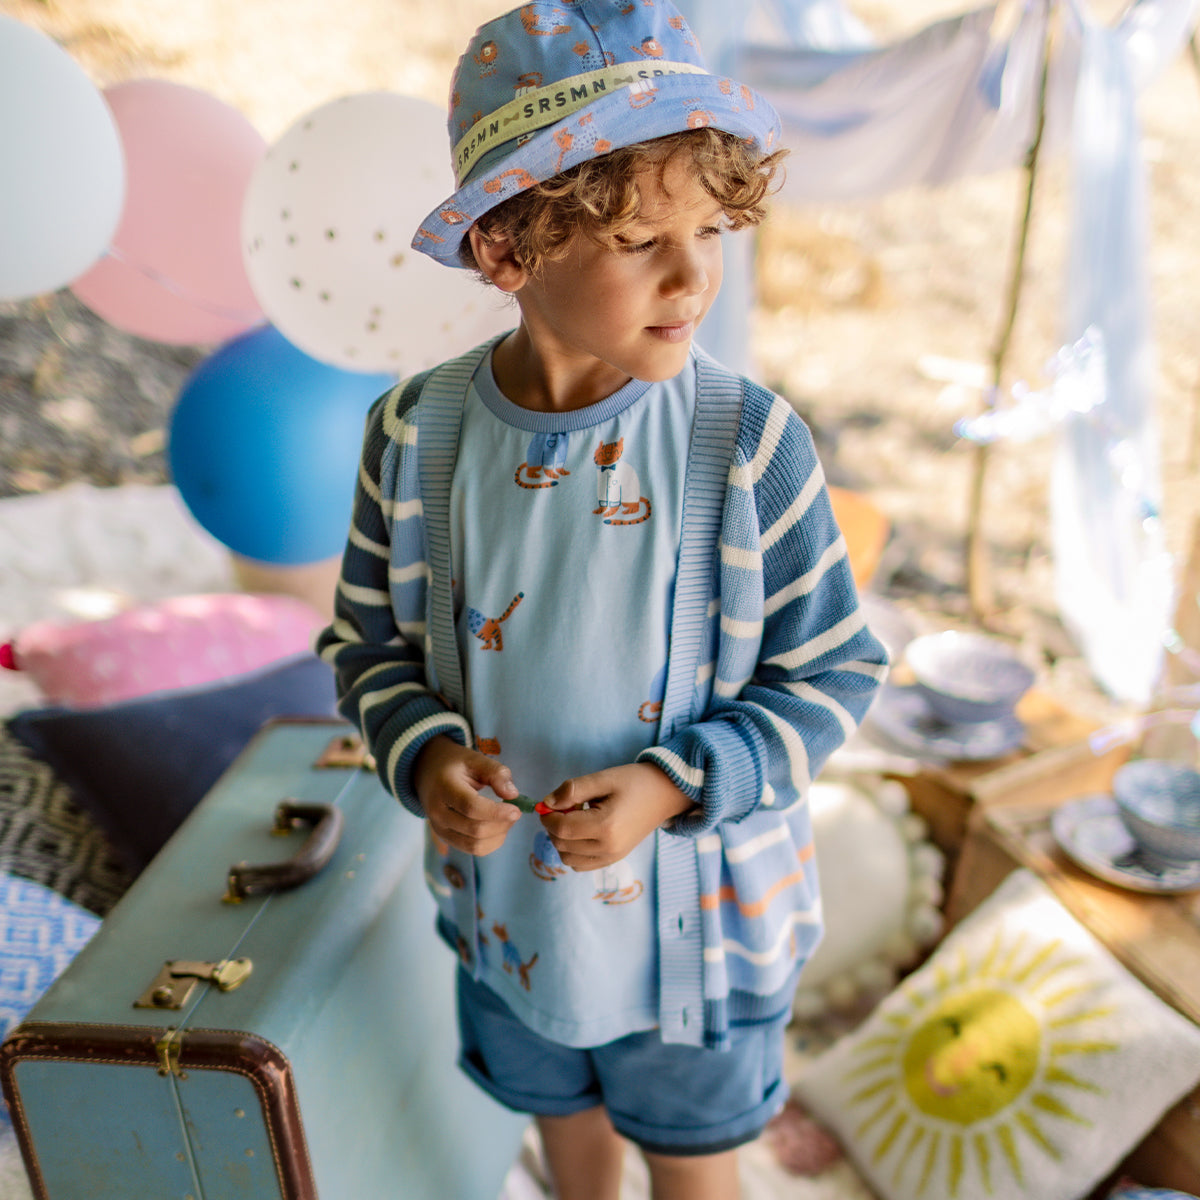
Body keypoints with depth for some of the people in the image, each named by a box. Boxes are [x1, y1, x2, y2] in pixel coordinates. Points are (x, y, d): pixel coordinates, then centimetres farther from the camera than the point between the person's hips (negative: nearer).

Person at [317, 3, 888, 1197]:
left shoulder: (748, 443, -23)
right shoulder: (416, 432, -15)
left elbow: (832, 675, -14)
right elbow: (370, 640, -3)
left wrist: (672, 785, -26)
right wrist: (426, 754, -21)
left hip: (694, 915, -2)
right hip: (505, 898, 3)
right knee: (559, 1103, 33)